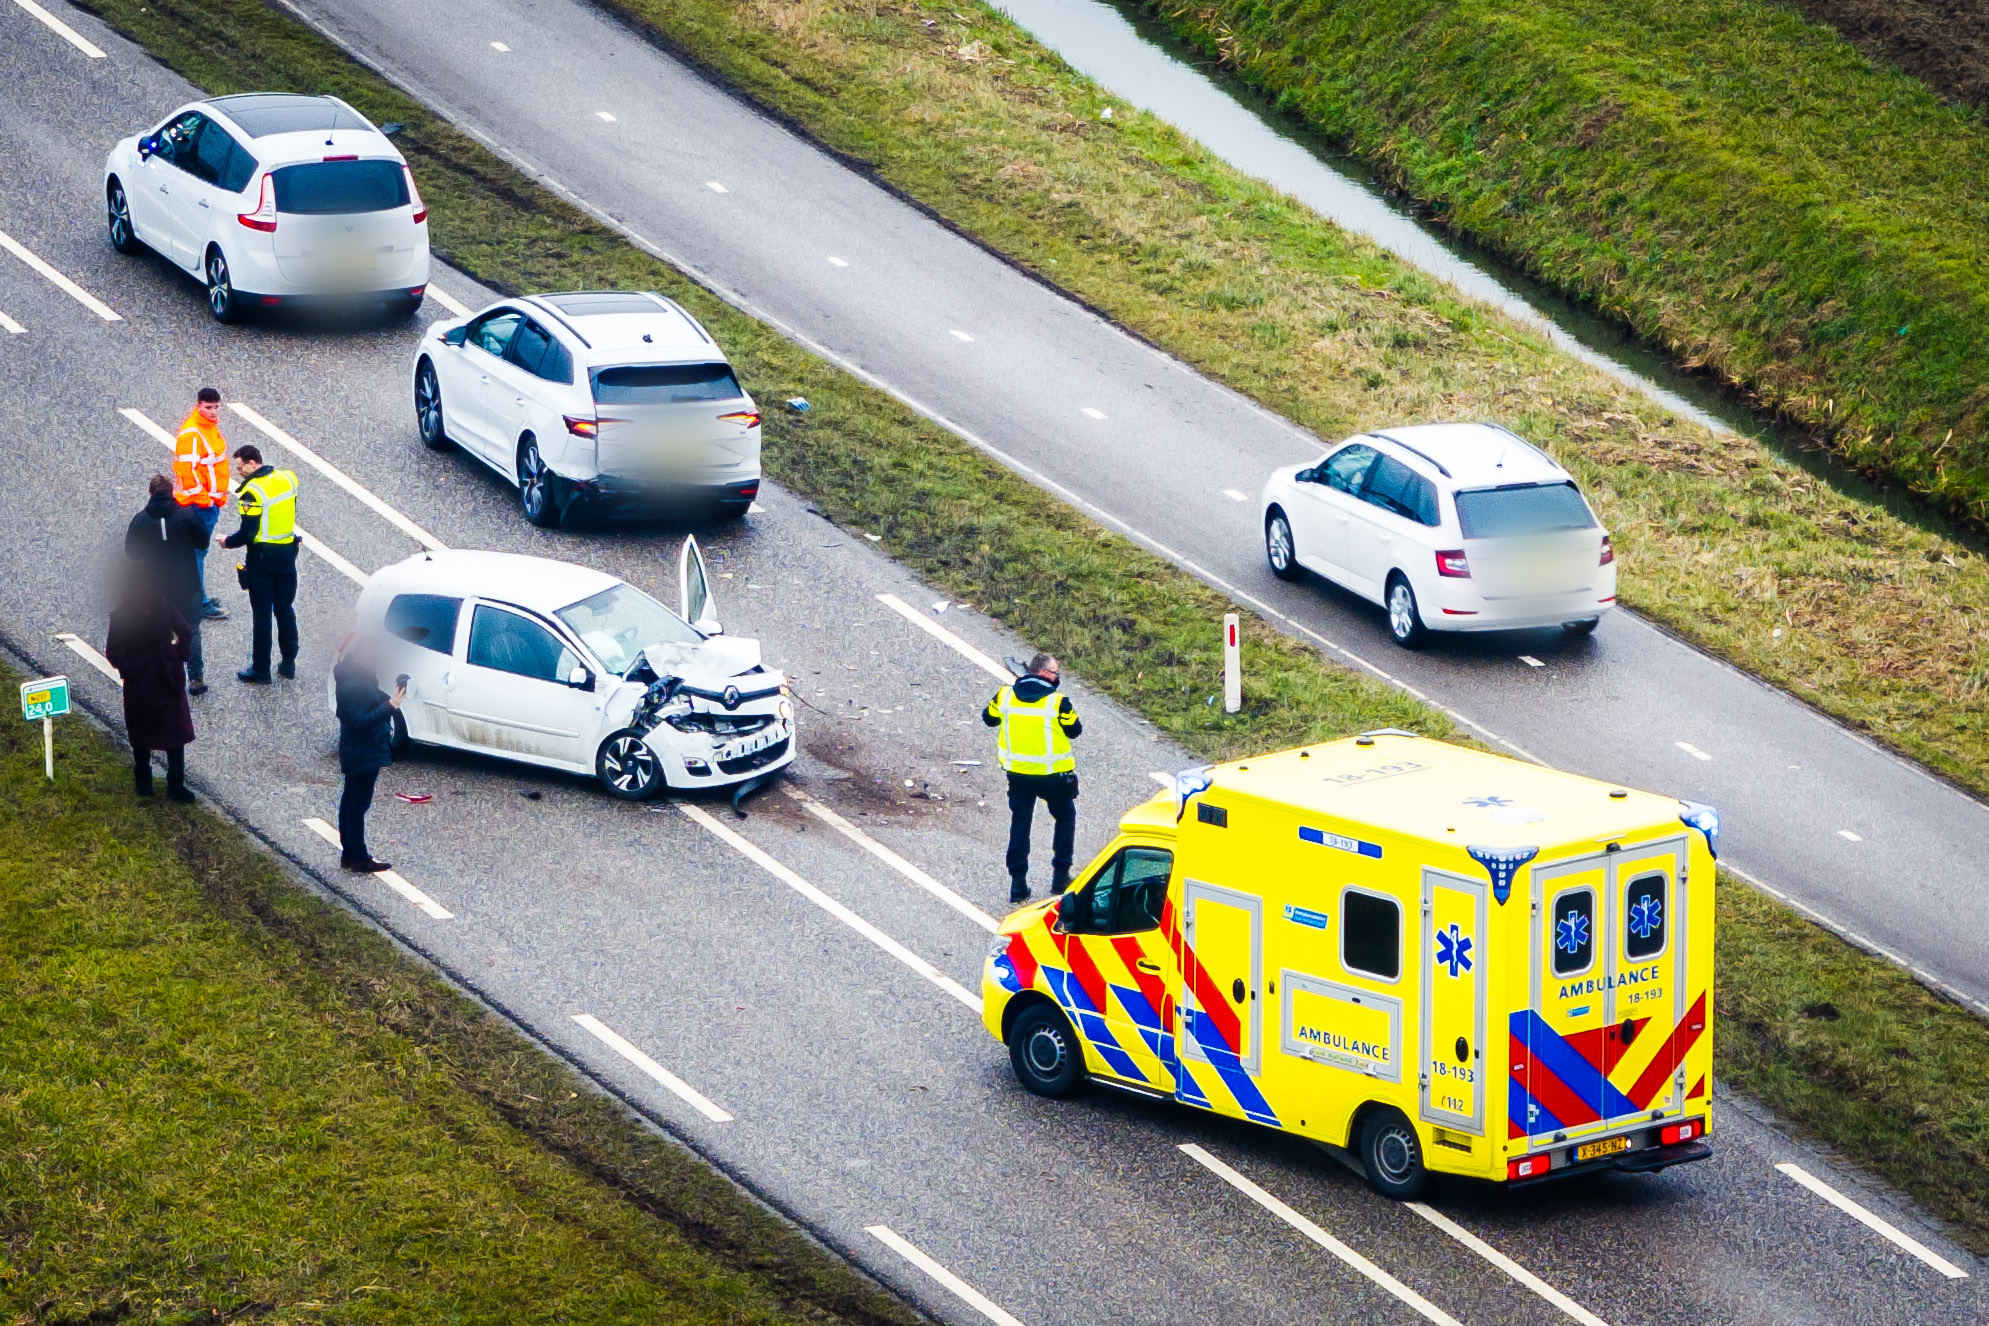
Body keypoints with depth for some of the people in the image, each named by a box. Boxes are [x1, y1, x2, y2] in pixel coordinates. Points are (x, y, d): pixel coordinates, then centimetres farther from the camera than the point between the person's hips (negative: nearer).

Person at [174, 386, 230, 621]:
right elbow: (187, 470, -24)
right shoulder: (191, 434, -22)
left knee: (199, 550, 18)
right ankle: (200, 604, 1)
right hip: (198, 503, -9)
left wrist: (219, 495, 21)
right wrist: (203, 501, -19)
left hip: (211, 500, 9)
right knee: (198, 551, -3)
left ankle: (199, 596, 27)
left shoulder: (211, 426, 9)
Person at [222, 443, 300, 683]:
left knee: (262, 614, 3)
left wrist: (228, 542, -4)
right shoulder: (288, 479, 0)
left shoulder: (253, 491, -20)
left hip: (262, 557, -6)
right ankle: (289, 663, 24)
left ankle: (260, 670, 10)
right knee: (285, 610, 17)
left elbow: (248, 533, -21)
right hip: (287, 553, 6)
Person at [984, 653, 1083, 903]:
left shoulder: (1005, 695, -6)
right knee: (1065, 818, 19)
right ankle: (1060, 874, 18)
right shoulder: (1057, 702, -16)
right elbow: (1075, 730, -6)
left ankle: (1018, 882, 7)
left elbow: (989, 718, 9)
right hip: (1053, 775, -3)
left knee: (1019, 823, 11)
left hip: (1018, 774, 3)